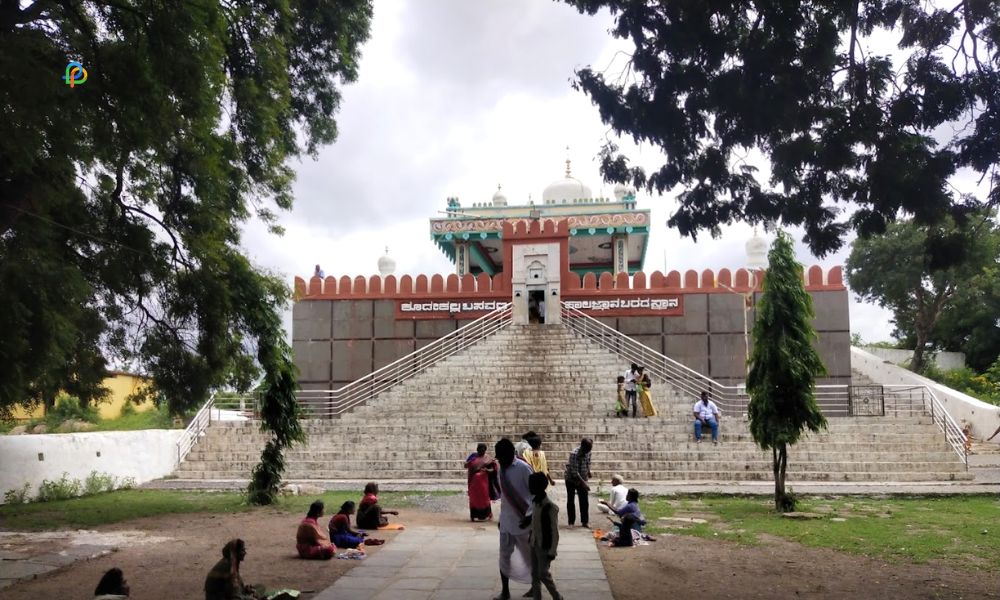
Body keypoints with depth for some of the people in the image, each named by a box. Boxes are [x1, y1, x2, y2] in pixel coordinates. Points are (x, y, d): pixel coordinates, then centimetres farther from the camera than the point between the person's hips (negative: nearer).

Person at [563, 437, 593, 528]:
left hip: (582, 479, 5)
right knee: (570, 500, 3)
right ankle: (571, 522, 10)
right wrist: (584, 483, -32)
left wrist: (588, 474, 15)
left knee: (584, 501, 4)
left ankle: (585, 521, 11)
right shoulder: (574, 454, -30)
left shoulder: (587, 452, -10)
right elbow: (574, 472, -31)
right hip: (571, 479, -5)